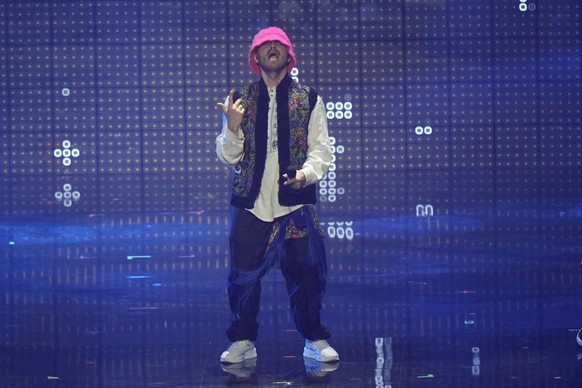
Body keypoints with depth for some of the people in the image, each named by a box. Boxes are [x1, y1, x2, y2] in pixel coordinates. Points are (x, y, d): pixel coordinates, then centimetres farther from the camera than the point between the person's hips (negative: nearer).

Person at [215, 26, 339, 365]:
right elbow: (228, 156, 6)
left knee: (307, 273, 1)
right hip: (250, 204, 1)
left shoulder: (309, 100, 6)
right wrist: (233, 127, -13)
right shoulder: (240, 100, 7)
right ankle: (243, 341, 17)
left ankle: (315, 340, 16)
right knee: (243, 276, 2)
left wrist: (306, 173, -16)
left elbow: (321, 149, 3)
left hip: (296, 204, 0)